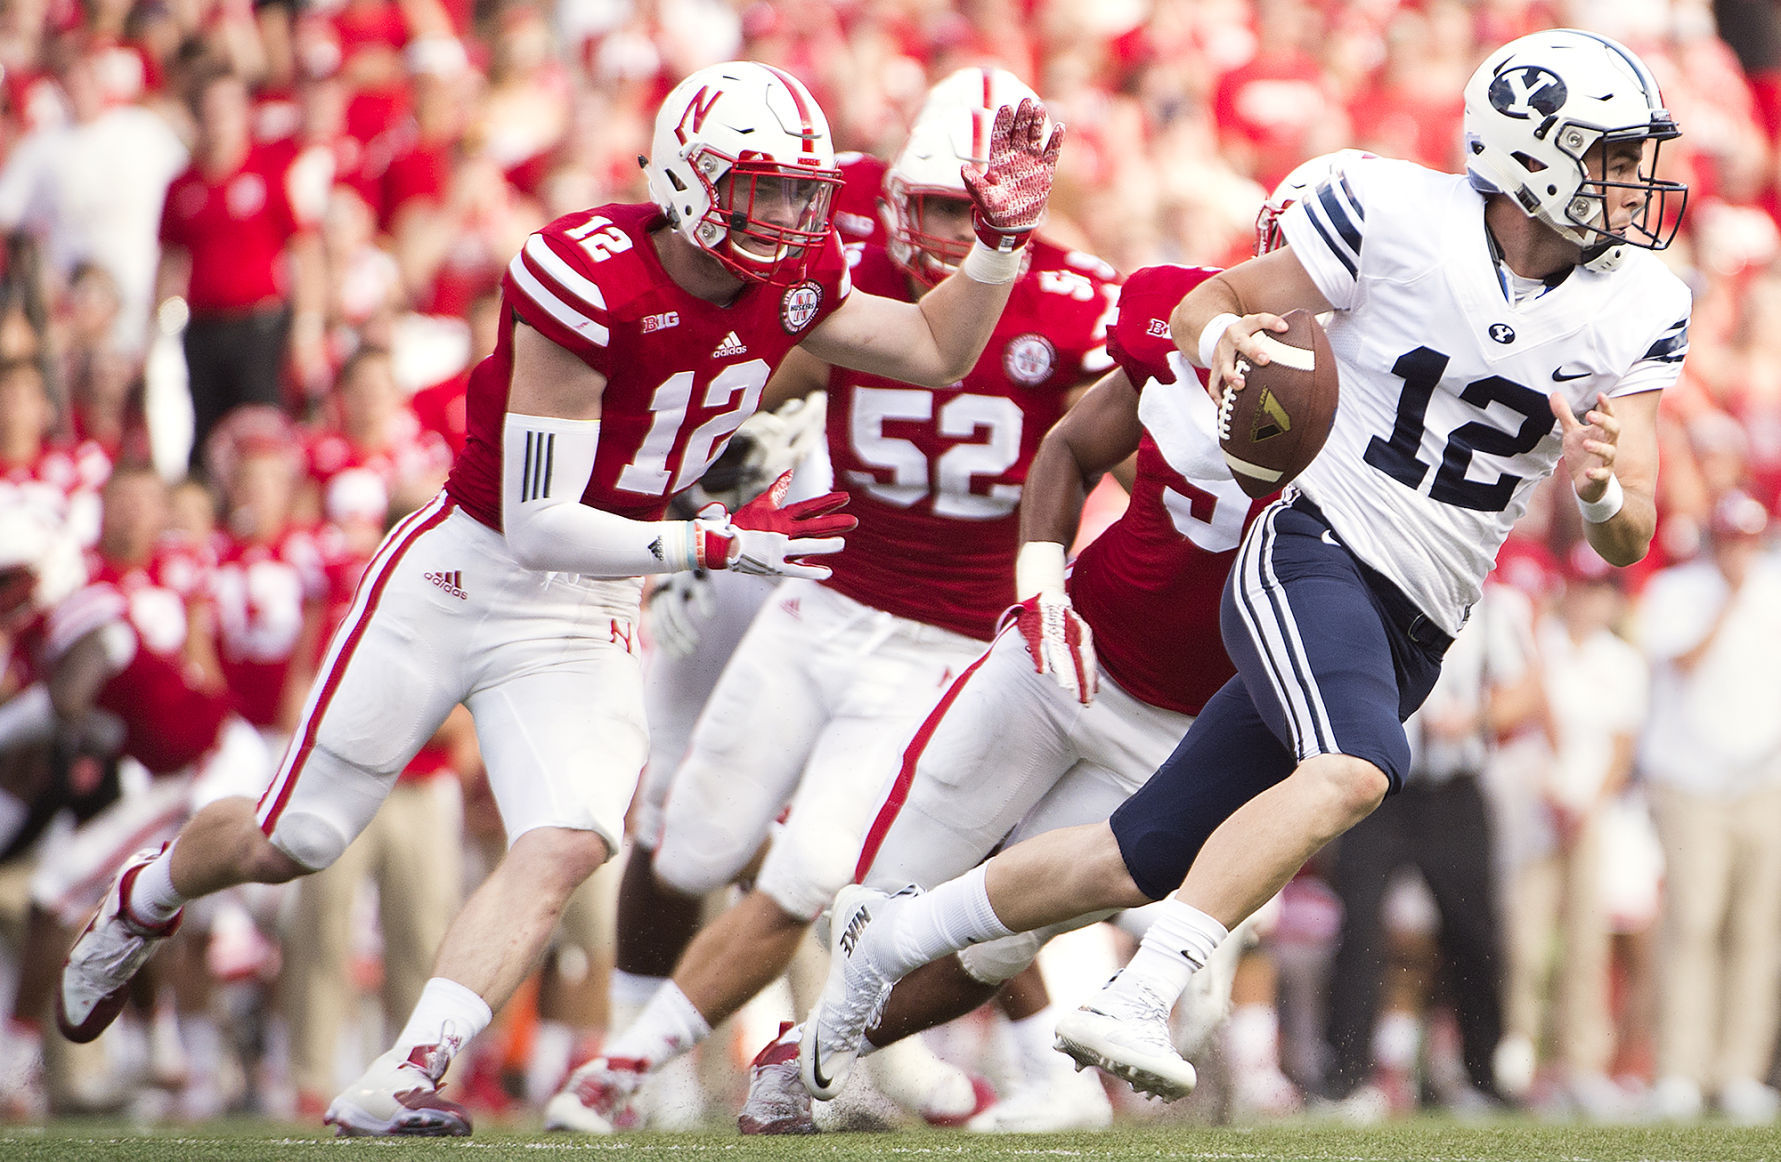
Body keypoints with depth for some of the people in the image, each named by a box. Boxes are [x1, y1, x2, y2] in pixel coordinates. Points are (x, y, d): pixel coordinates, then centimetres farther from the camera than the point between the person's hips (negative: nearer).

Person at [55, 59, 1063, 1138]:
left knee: (568, 845, -19)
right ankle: (139, 903, 39)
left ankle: (395, 1085, -20)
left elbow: (939, 352, 9)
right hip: (467, 574, -5)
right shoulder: (591, 282, -27)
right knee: (291, 841, 6)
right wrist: (718, 544, -31)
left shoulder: (791, 281, -6)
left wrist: (1002, 235, -6)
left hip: (588, 613, 5)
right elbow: (538, 526, -27)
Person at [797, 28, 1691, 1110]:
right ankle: (1135, 1004, -34)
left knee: (1146, 861, 8)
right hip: (1313, 558, -5)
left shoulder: (1638, 309, 0)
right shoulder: (1395, 212, -10)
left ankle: (893, 933, 27)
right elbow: (1203, 304, 2)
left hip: (1412, 639, 5)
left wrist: (1602, 489, -22)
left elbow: (1629, 540, 1)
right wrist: (1224, 334, -21)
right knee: (1355, 768, -36)